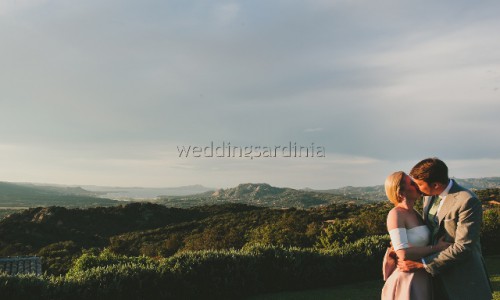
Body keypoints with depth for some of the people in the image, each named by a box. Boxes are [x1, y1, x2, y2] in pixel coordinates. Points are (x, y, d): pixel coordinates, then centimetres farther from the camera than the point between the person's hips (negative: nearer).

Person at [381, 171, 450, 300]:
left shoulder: (414, 213, 9)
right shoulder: (395, 214, -18)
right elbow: (404, 254, -26)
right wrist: (437, 248, -17)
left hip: (421, 279, 9)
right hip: (407, 281, -9)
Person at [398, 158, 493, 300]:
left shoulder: (467, 202, -20)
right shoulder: (429, 196, 4)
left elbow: (463, 247, -22)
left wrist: (421, 264, -21)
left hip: (463, 282, -7)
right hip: (437, 275, 7)